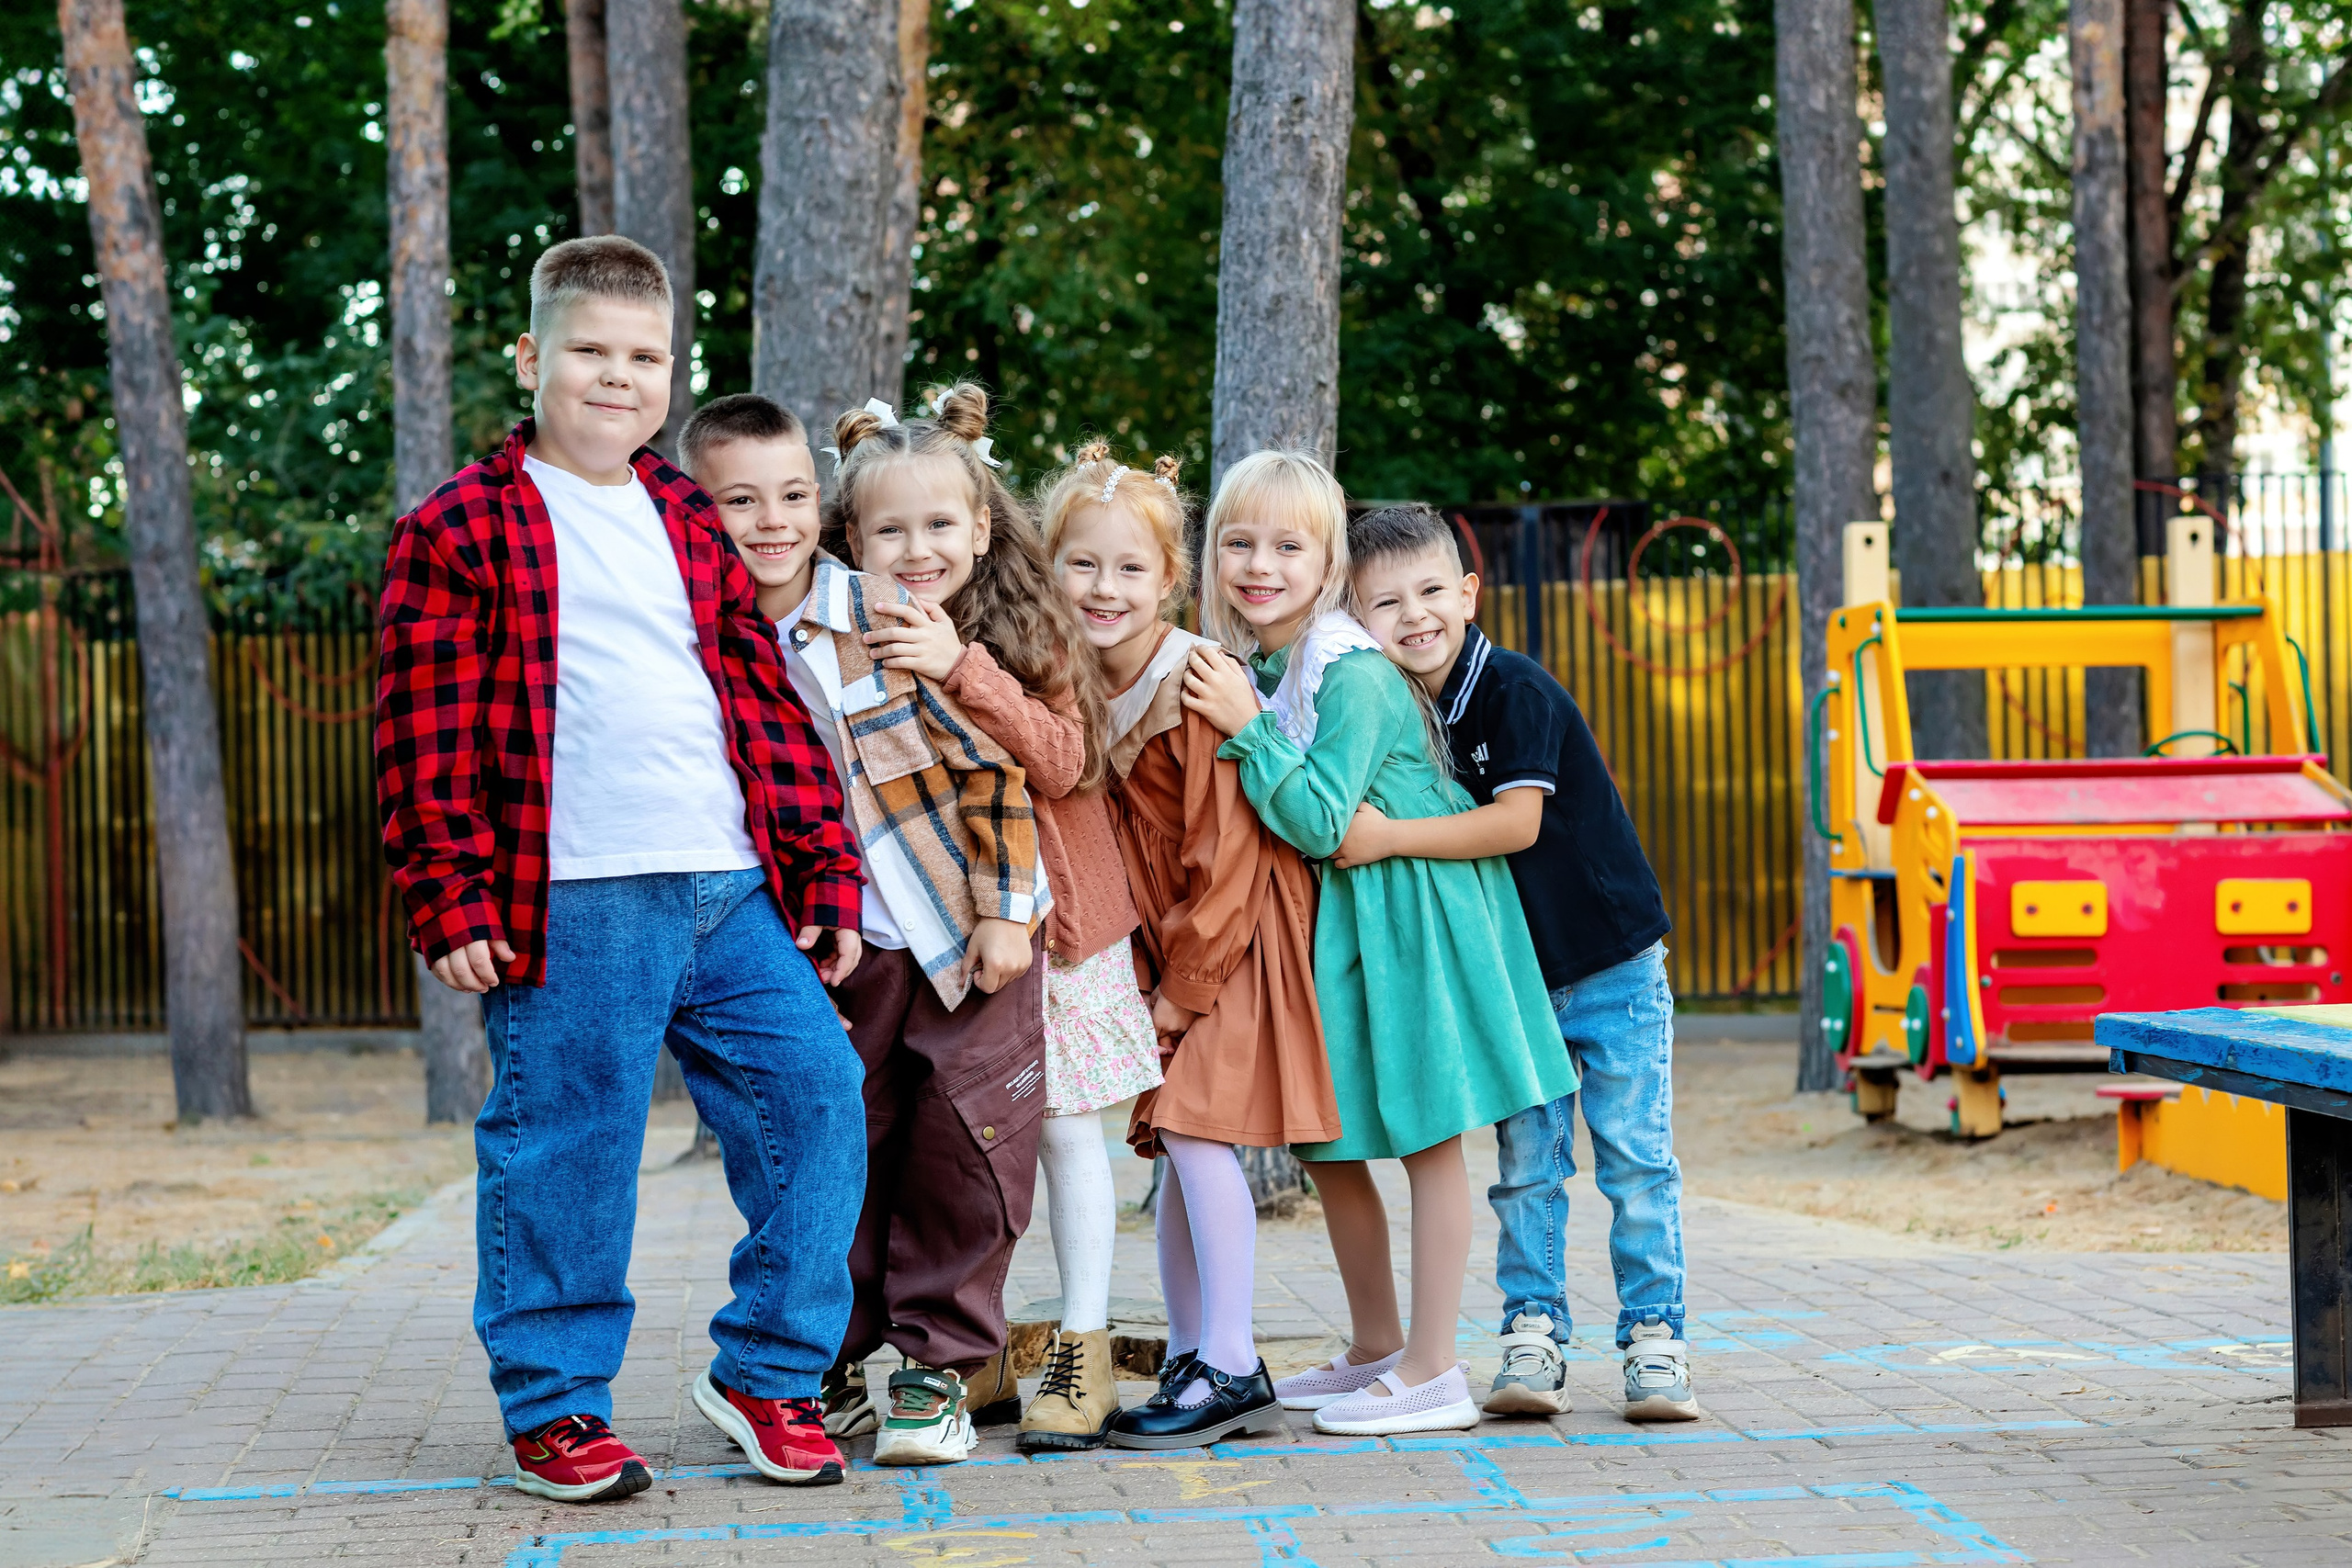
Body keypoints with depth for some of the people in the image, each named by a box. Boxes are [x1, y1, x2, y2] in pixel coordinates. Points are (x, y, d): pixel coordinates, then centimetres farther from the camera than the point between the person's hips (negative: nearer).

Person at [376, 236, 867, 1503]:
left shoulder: (693, 527, 18)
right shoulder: (460, 531, 1)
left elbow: (767, 704, 19)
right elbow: (426, 733, -4)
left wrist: (825, 871, 14)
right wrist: (450, 901, -10)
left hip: (733, 894, 5)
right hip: (570, 906, -5)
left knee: (815, 1094, 1)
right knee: (562, 1149, -1)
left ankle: (766, 1373, 15)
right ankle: (554, 1406, 14)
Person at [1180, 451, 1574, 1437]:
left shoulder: (1353, 674, -20)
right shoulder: (1250, 668, 4)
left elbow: (1320, 821, -26)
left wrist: (1248, 729, -27)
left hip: (1408, 920, -8)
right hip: (1329, 923, 9)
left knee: (1425, 1138, -2)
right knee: (1325, 1142, 13)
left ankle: (1432, 1375, 3)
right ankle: (1375, 1351, 27)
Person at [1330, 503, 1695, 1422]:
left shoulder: (1516, 691, -18)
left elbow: (1517, 822, -28)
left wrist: (1387, 838, -31)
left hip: (1613, 966, -5)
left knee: (1636, 1162, -1)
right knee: (1525, 1166, 4)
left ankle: (1654, 1339, 6)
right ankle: (1532, 1340, 10)